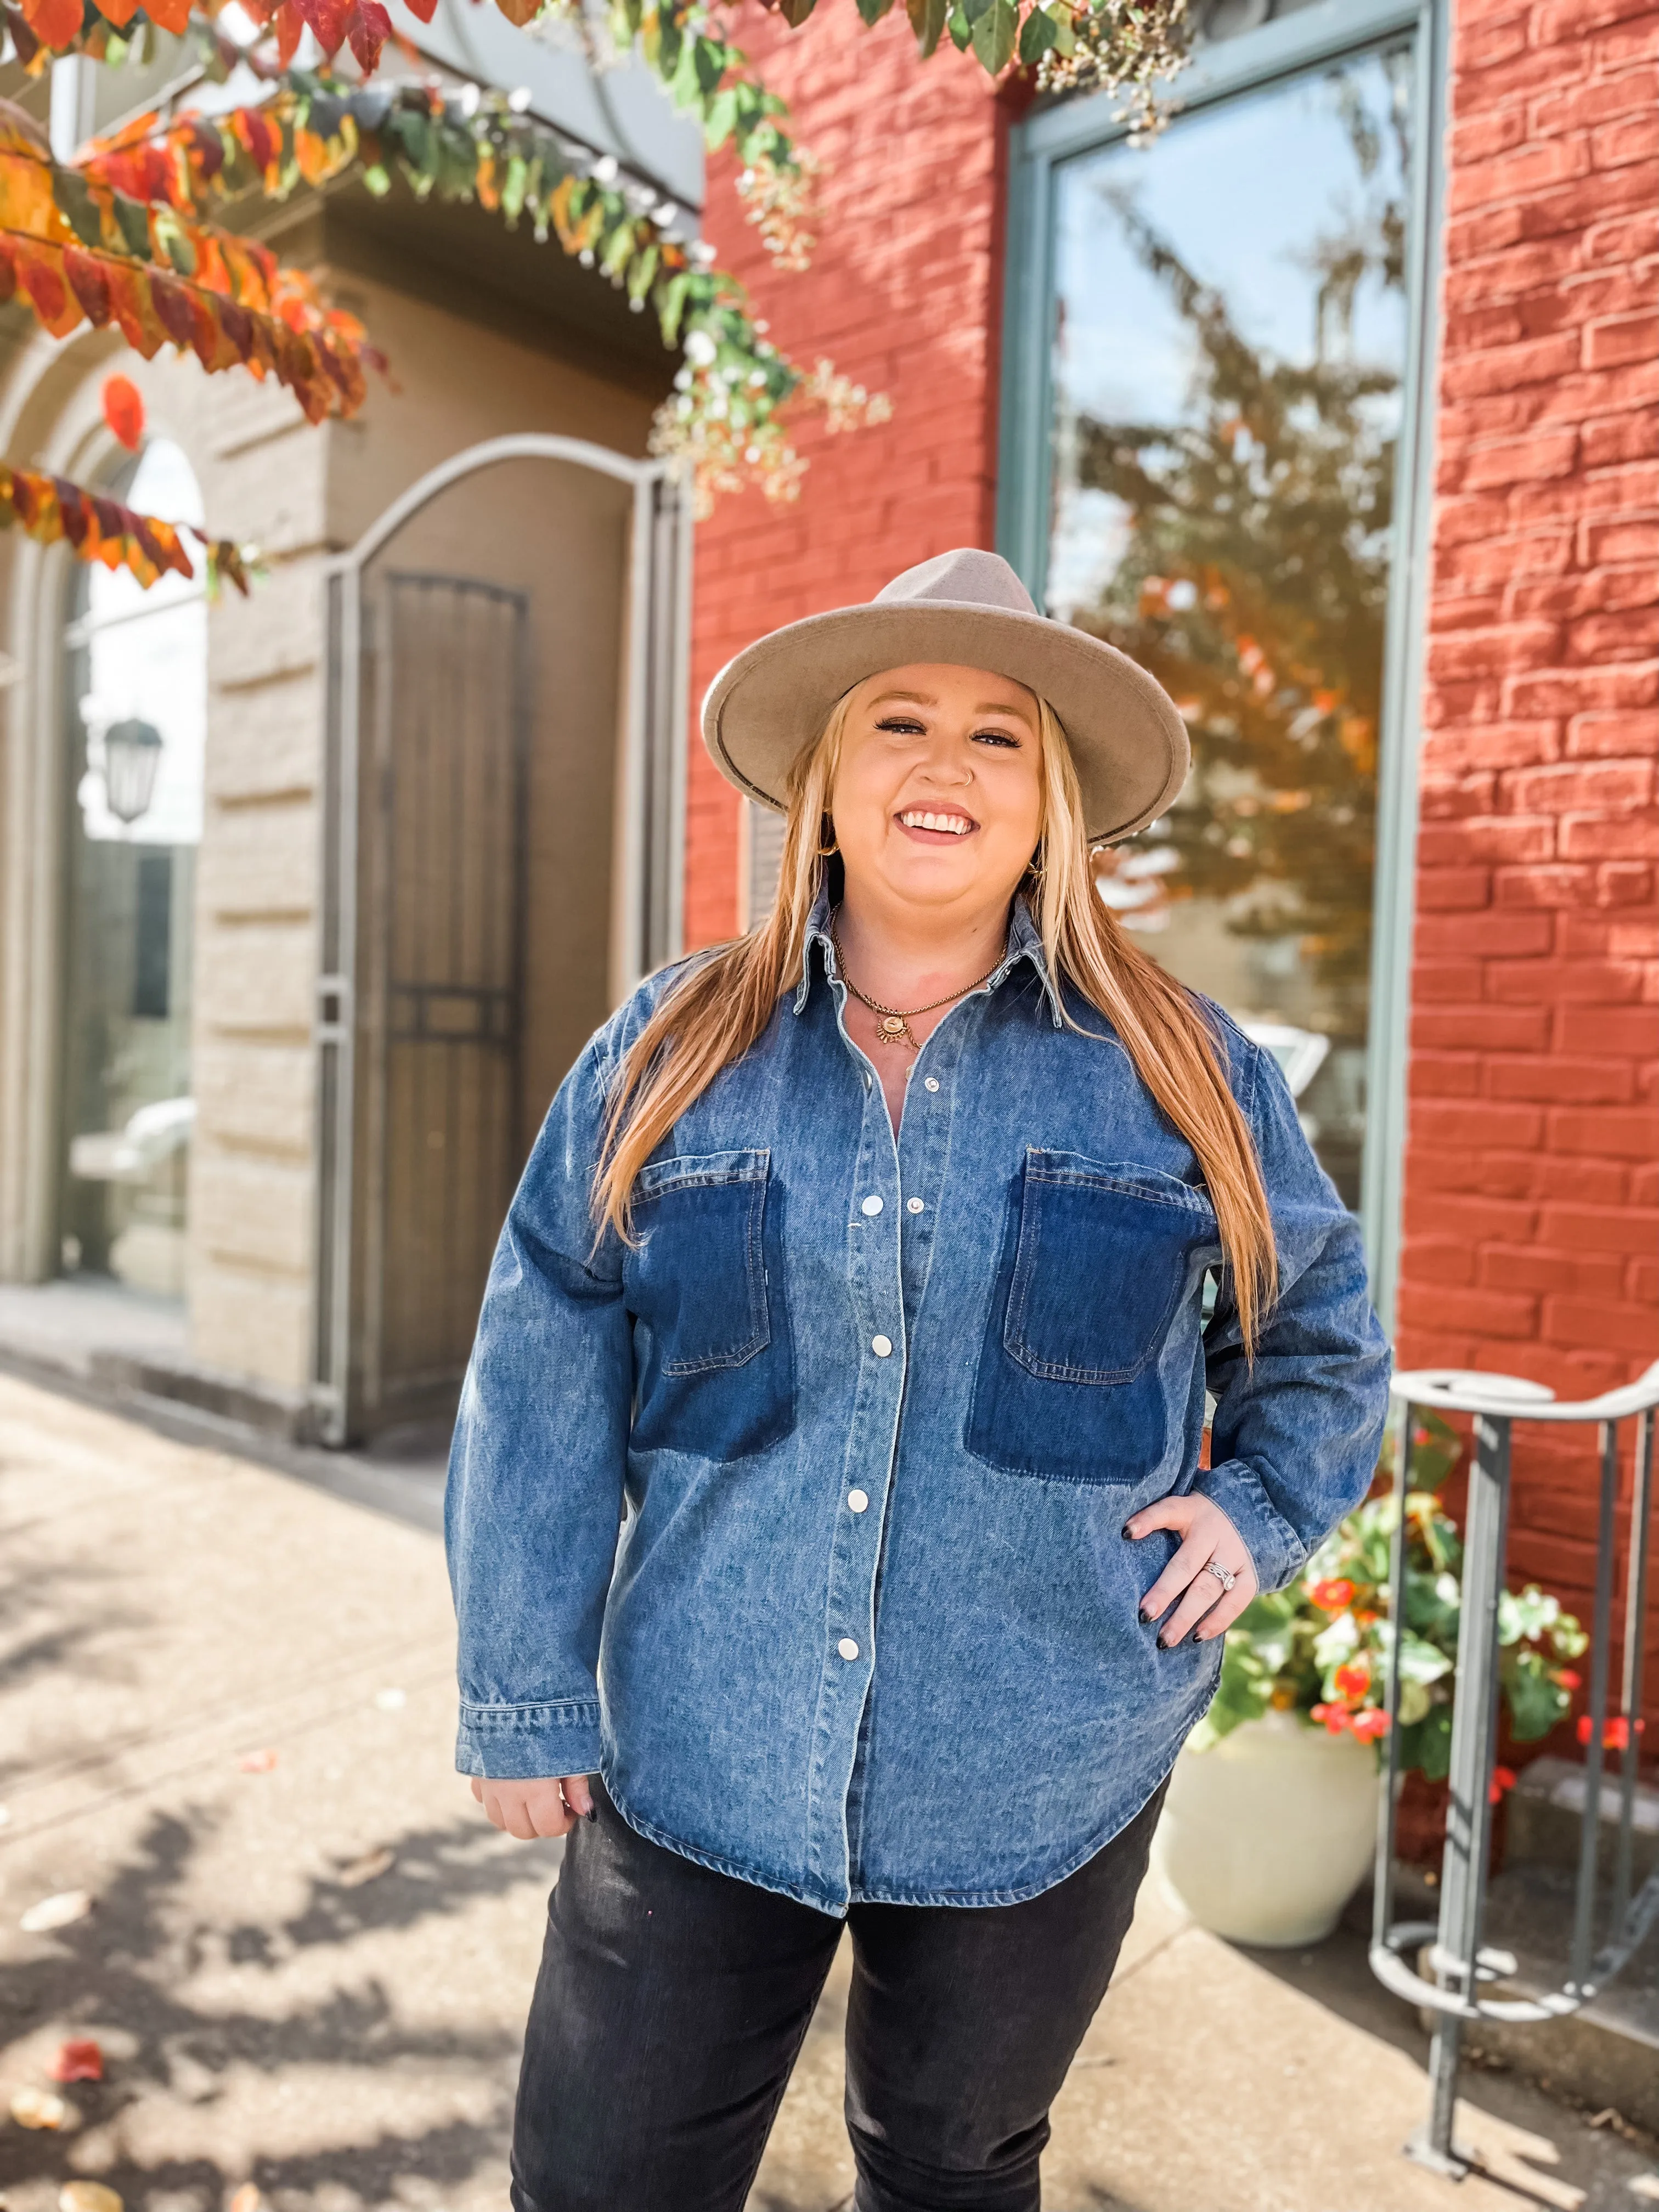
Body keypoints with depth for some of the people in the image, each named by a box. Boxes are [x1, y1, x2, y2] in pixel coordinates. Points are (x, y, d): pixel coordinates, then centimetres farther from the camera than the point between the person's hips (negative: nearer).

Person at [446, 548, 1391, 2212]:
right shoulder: (671, 1055, -3)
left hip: (1037, 1788, 1)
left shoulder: (1180, 1074, -2)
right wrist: (526, 1697, -2)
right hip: (698, 1766, 0)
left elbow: (1322, 1326, 14)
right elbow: (545, 1391, -2)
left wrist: (1259, 1510, 0)